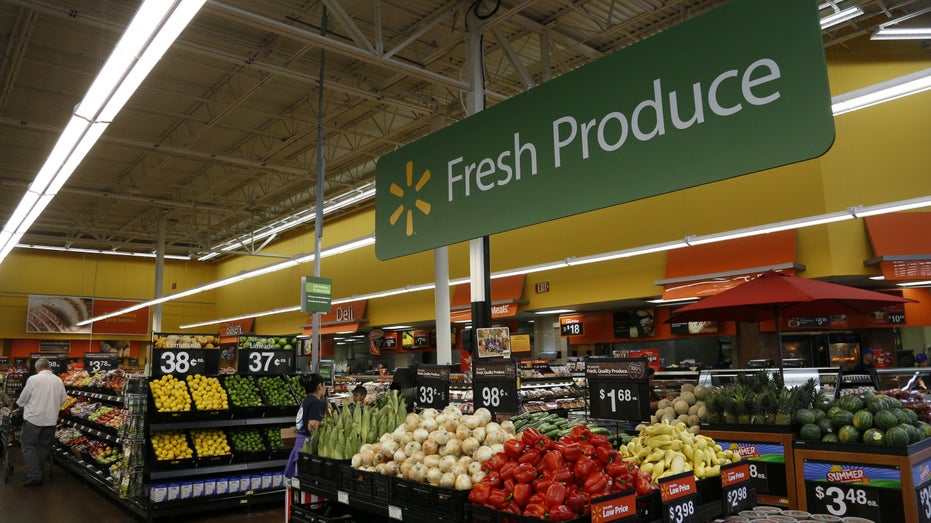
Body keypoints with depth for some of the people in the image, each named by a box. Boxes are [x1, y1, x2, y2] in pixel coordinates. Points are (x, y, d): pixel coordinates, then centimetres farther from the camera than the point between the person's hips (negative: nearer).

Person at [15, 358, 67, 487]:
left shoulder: (33, 379, -10)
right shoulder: (58, 380, 3)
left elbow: (23, 398, -1)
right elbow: (63, 399, 8)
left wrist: (20, 404, 20)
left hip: (34, 418, -4)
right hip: (51, 419, 5)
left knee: (28, 446, 3)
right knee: (44, 446, 14)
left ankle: (34, 476, -4)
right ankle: (37, 473, 20)